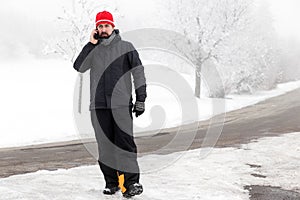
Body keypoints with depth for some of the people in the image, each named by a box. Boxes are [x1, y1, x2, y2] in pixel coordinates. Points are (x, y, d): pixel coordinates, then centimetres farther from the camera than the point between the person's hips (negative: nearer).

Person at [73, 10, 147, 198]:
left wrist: (140, 99, -3)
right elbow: (79, 67, 1)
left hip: (121, 105, -3)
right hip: (98, 106, 3)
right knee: (105, 145, 4)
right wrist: (91, 44, -2)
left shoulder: (126, 47, 6)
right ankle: (111, 182, 13)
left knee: (125, 143, -10)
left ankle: (133, 182, -8)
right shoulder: (93, 50, 14)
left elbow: (138, 72, 4)